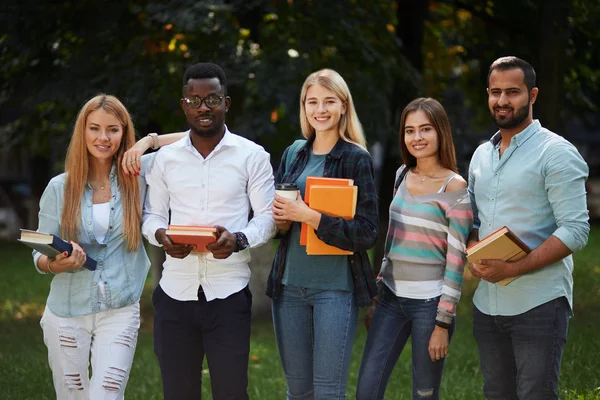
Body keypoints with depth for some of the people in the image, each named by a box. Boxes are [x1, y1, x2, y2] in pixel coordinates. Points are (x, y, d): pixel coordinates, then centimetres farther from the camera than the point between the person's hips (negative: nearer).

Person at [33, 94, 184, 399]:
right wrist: (55, 264, -18)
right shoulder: (59, 187, 0)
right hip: (67, 313, 1)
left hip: (120, 313, -1)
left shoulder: (139, 176, 0)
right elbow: (40, 255, 3)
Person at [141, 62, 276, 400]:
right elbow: (151, 216, 13)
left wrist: (239, 240, -20)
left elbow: (267, 217, 0)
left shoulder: (252, 156, 0)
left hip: (228, 295, -2)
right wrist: (161, 236, -11)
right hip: (175, 294, 3)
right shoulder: (166, 157, 8)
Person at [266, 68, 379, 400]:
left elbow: (366, 234, -12)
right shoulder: (293, 154, 9)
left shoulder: (357, 159, -6)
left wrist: (307, 215, -19)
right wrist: (281, 221, -6)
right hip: (289, 284, 5)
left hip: (335, 287, -5)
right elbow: (274, 214, 18)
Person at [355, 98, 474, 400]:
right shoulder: (402, 175, 9)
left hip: (430, 303, -5)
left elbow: (456, 259, -11)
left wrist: (443, 323, -13)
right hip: (391, 298, 5)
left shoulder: (455, 188, -9)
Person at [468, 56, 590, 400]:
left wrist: (513, 269, -21)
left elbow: (575, 231, -15)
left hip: (539, 304, -6)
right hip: (488, 304, 6)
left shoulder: (556, 152, -8)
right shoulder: (482, 155, 14)